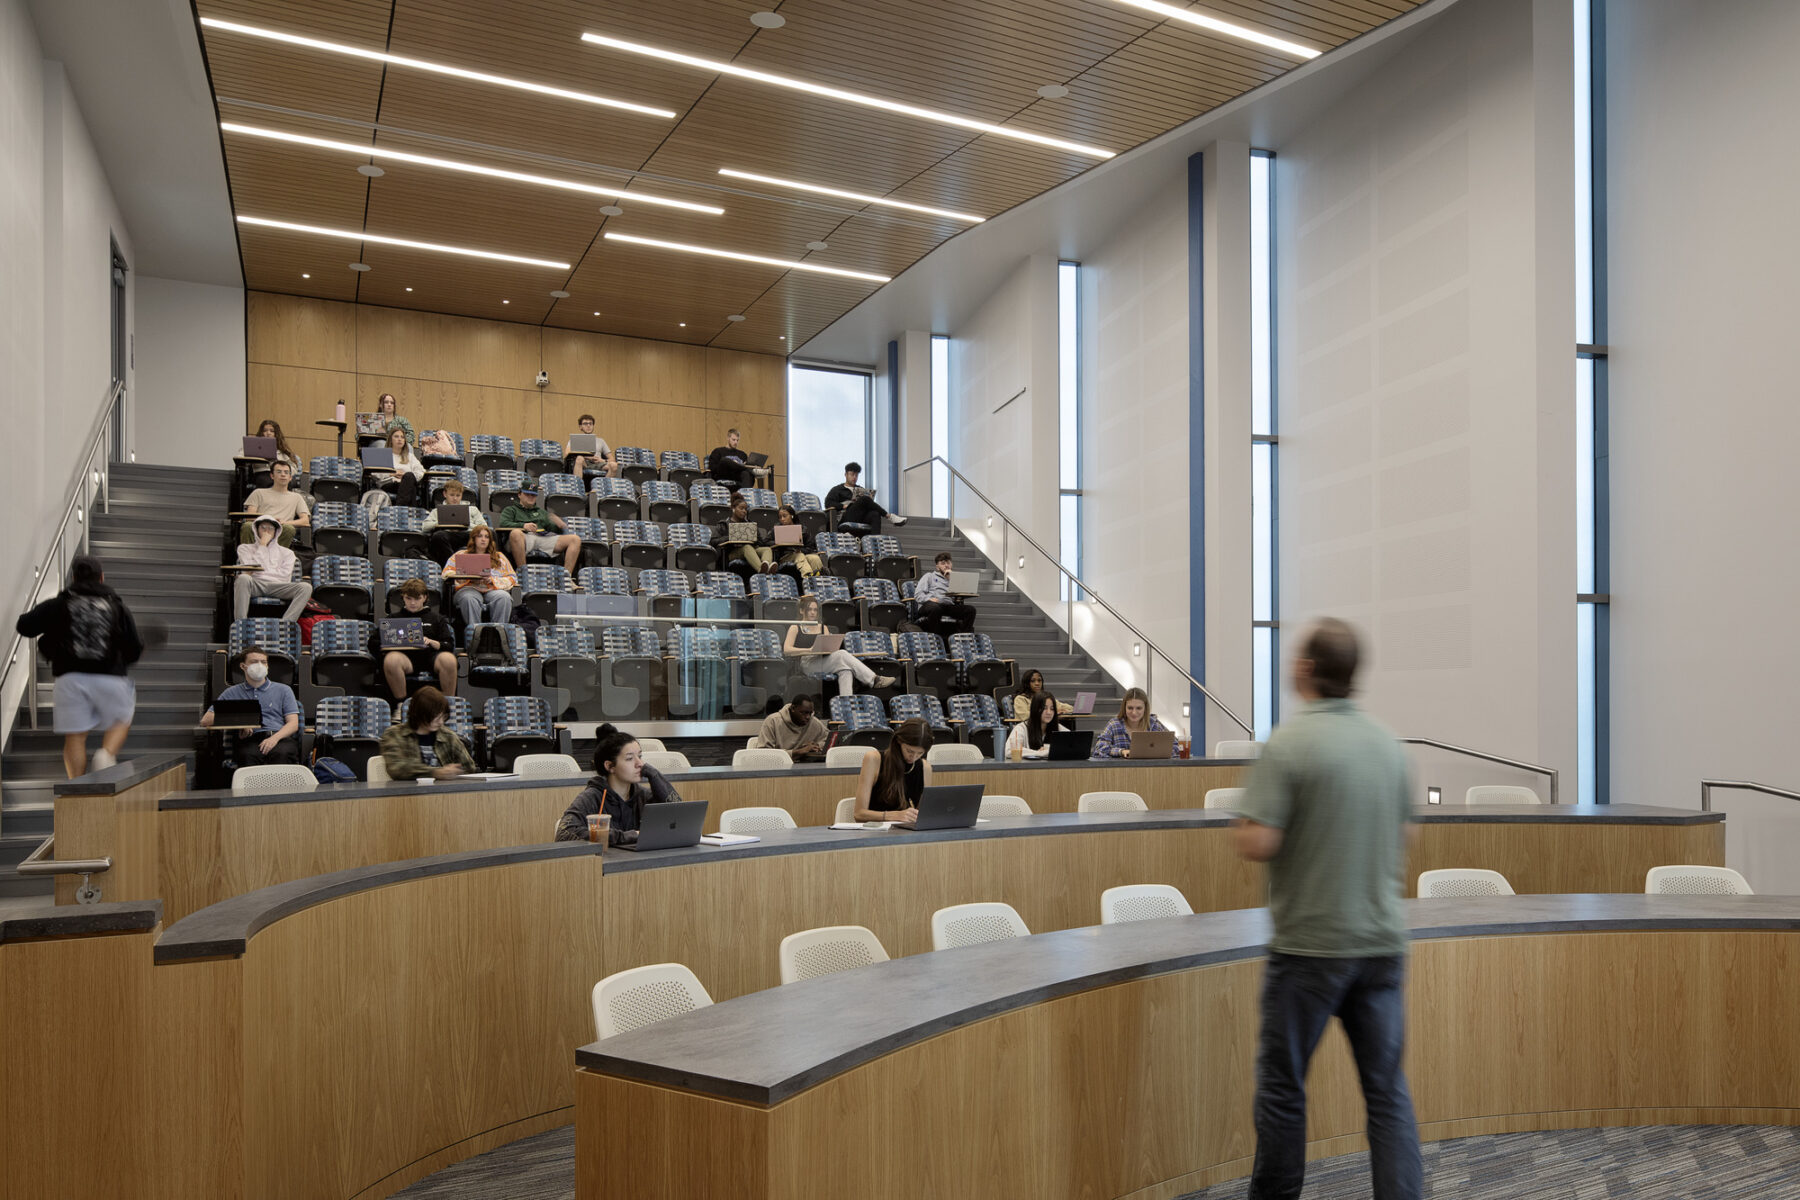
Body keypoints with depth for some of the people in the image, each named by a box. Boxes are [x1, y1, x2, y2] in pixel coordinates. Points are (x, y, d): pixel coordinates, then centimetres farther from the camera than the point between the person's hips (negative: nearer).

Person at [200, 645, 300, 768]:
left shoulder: (283, 690, 23)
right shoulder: (232, 693, 25)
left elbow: (293, 724, 12)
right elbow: (205, 721, 16)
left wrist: (275, 738, -11)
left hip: (280, 738, 0)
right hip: (248, 739, 0)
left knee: (282, 753, -39)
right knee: (249, 755, -38)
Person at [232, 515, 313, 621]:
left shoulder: (286, 552, 26)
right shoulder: (245, 548, 25)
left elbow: (285, 577, 9)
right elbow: (247, 572, 4)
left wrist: (261, 571, 4)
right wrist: (262, 546, 9)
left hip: (277, 587, 1)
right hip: (255, 585, -1)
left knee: (306, 587, -29)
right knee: (243, 578, -39)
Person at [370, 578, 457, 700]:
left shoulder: (435, 619, 28)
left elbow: (449, 645, 14)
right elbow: (372, 643, 20)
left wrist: (431, 642, -6)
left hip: (430, 655, 0)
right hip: (405, 656, 0)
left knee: (448, 658, -37)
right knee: (391, 659, -38)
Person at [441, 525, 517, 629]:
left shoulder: (499, 556, 27)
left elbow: (512, 578, 17)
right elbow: (447, 572, 12)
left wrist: (494, 580, -3)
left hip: (494, 589, 1)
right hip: (470, 588, -1)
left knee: (504, 597, -36)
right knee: (469, 598, -39)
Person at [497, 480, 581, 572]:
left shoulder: (541, 512, 38)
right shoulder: (510, 510, 26)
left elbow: (551, 527, 29)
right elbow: (503, 524, 6)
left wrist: (560, 525, 3)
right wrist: (523, 525, -13)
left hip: (543, 538, 4)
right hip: (525, 538, -4)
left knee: (575, 539, -17)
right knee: (515, 533, -43)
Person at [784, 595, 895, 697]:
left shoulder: (823, 628, 25)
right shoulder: (795, 628, 11)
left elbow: (831, 648, 15)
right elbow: (786, 649, -4)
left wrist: (830, 648, -11)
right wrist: (810, 650, -17)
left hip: (823, 662, 5)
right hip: (806, 665, -5)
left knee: (845, 669, -31)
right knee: (842, 655, -28)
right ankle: (875, 680, -33)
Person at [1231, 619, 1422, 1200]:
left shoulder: (1289, 742, -15)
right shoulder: (1388, 742, 5)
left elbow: (1256, 843, -19)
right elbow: (1404, 835, 15)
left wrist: (1245, 820, 0)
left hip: (1311, 944, -5)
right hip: (1382, 940, 6)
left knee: (1282, 1084, 9)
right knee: (1388, 1090, 11)